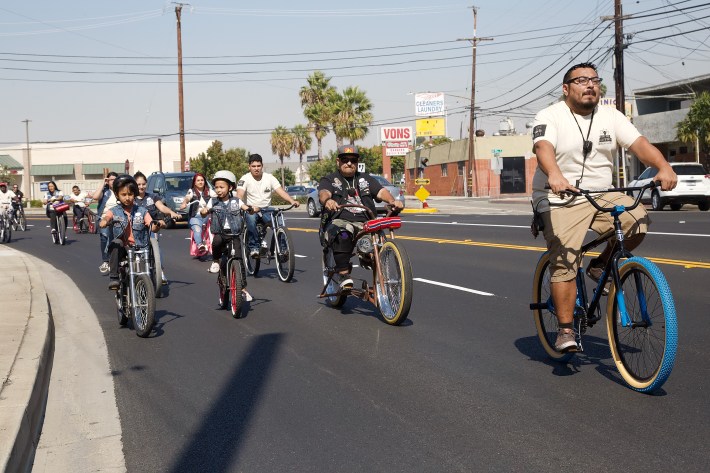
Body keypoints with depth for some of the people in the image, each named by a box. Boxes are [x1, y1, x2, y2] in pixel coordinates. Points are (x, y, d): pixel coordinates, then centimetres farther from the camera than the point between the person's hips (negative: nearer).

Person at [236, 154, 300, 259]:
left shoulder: (269, 178, 4)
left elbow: (281, 191, -6)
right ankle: (254, 248, -28)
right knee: (251, 218, -37)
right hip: (250, 210, -2)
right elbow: (239, 196, -18)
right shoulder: (245, 179, -4)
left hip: (266, 210, 2)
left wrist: (292, 201, -26)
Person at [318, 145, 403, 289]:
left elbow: (381, 191, 6)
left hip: (365, 223, 3)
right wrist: (327, 200, -34)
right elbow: (323, 193, -7)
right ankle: (343, 275, -32)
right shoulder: (330, 180, 16)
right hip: (339, 222, -3)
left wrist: (392, 200, -17)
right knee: (342, 235, -38)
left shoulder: (366, 179, 24)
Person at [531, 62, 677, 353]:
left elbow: (639, 143, -7)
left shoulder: (611, 117, 6)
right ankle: (565, 331, -7)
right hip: (560, 199, -4)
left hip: (602, 195, 4)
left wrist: (664, 167, -27)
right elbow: (543, 147, -27)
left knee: (637, 220, -21)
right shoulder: (550, 116, -7)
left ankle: (601, 266, 6)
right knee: (564, 261, -17)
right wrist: (554, 175, -49)